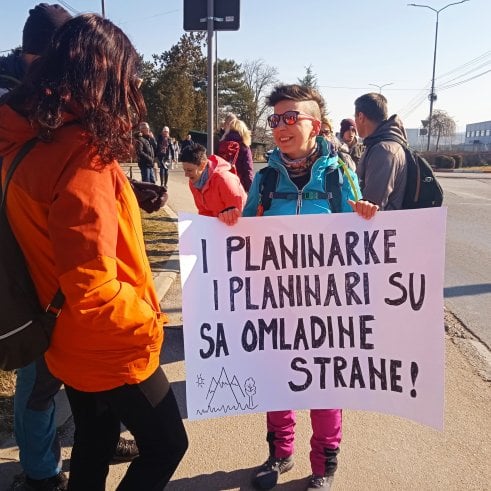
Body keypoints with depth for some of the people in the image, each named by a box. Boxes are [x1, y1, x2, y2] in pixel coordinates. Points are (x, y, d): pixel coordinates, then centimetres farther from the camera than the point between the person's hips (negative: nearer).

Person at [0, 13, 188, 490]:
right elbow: (93, 287, -31)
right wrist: (149, 323, -14)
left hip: (74, 345, 8)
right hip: (111, 351, -8)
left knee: (92, 450, 25)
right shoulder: (81, 154, -27)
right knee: (166, 445, 15)